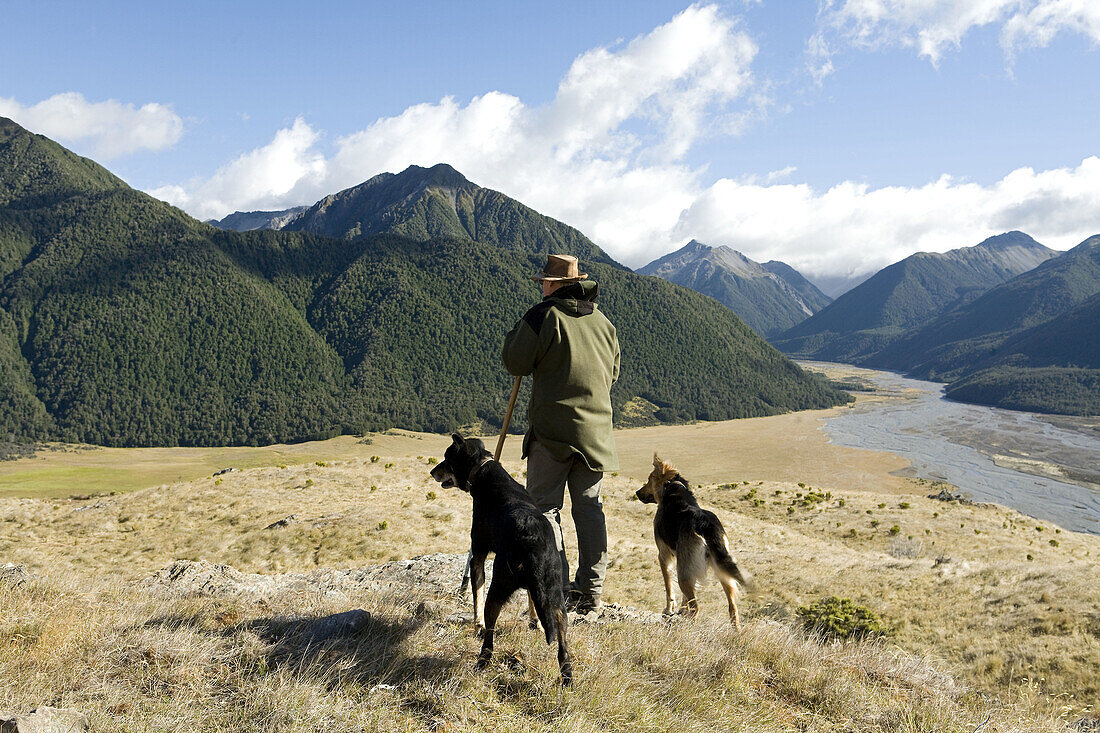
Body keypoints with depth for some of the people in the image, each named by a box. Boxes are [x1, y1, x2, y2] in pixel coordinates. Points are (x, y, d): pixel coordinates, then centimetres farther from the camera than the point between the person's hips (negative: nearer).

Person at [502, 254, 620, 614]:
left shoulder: (545, 316, -9)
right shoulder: (603, 322, 11)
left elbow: (515, 362, -6)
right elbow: (612, 373, 20)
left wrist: (518, 330, 10)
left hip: (553, 428, -6)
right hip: (596, 428, 6)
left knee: (544, 506, 1)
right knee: (589, 506, 11)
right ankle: (590, 590, 15)